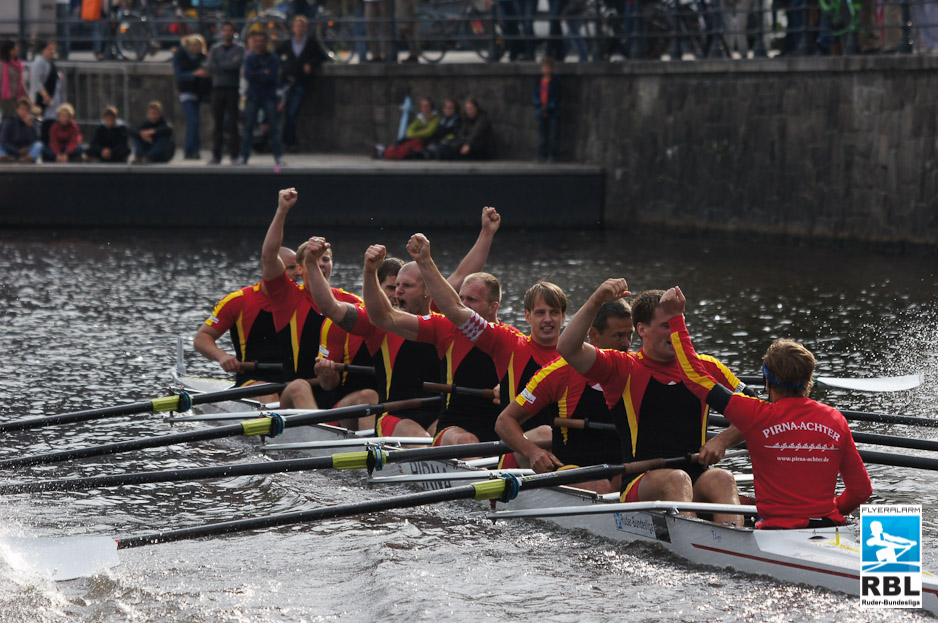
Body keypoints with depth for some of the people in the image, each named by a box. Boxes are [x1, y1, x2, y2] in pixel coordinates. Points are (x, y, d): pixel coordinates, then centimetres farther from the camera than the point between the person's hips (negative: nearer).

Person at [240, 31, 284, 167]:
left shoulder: (272, 58, 3)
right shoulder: (249, 58, 8)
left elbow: (272, 77, -9)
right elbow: (247, 75, -6)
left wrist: (256, 76, -8)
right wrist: (264, 73, -8)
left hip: (269, 96, -1)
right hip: (252, 96, 1)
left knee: (274, 125, -4)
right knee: (248, 126, 0)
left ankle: (278, 156, -1)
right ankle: (244, 156, 3)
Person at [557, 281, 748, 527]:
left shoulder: (706, 368, 17)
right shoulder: (622, 368, 8)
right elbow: (568, 349, -7)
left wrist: (723, 440, 2)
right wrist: (596, 301, -15)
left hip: (697, 479, 3)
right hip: (639, 485, -2)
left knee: (722, 479, -31)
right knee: (676, 479, -35)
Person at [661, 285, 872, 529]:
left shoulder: (758, 417, -7)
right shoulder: (835, 420, 3)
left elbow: (696, 376, -1)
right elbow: (862, 489, 8)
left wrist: (676, 319, 7)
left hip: (777, 528, -5)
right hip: (829, 532, 5)